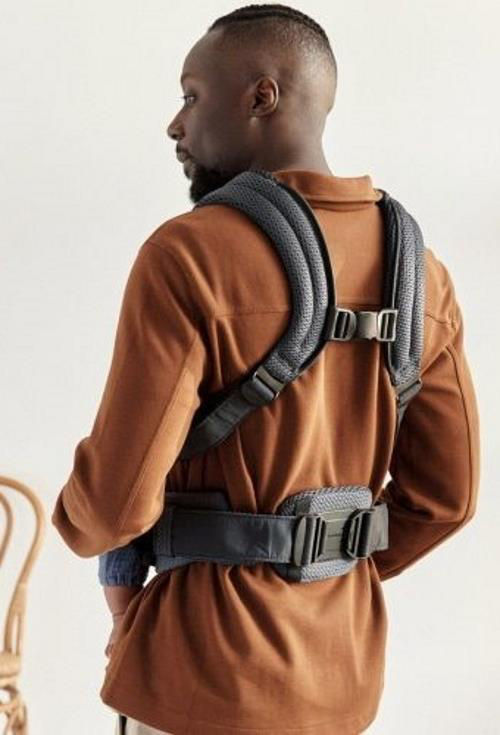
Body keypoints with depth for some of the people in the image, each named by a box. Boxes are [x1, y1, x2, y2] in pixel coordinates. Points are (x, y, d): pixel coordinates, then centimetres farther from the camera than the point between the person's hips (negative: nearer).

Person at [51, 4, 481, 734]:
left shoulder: (188, 255, -19)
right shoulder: (419, 270, 0)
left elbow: (117, 500, -20)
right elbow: (447, 492, 3)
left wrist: (77, 522, 3)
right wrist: (330, 583, 13)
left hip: (212, 668, -6)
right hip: (344, 667, 6)